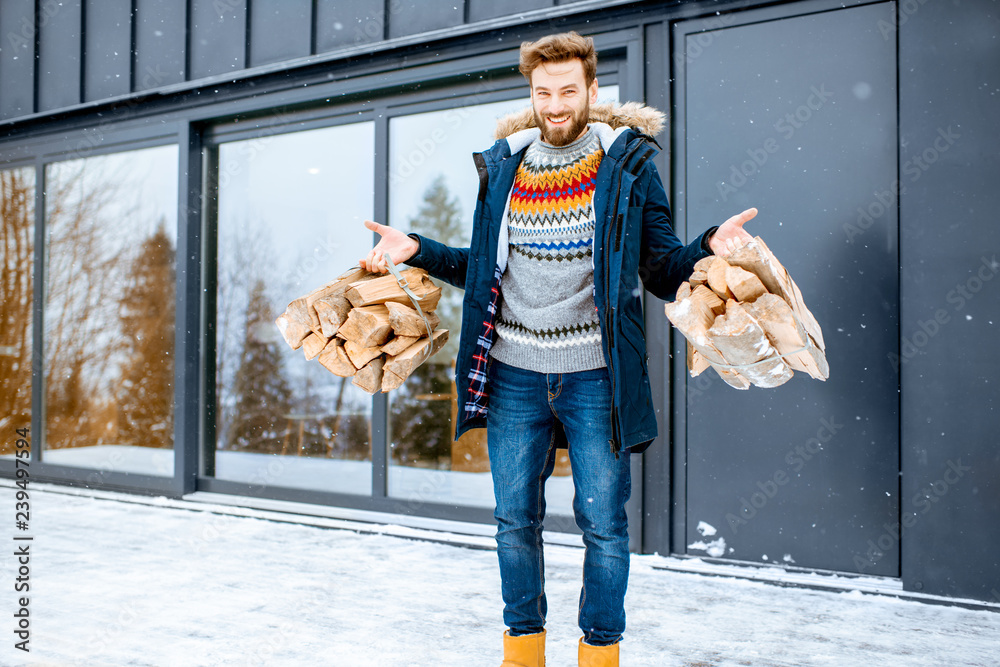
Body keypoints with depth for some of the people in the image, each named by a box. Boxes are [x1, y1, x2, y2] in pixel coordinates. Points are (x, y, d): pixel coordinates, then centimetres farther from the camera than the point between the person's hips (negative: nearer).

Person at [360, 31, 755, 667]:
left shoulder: (629, 163, 0)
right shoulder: (502, 166, 9)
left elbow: (663, 271, 0)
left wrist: (709, 248, -19)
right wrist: (417, 250, 6)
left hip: (595, 376, -3)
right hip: (514, 376, 3)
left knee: (604, 523, 4)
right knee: (516, 519, 11)